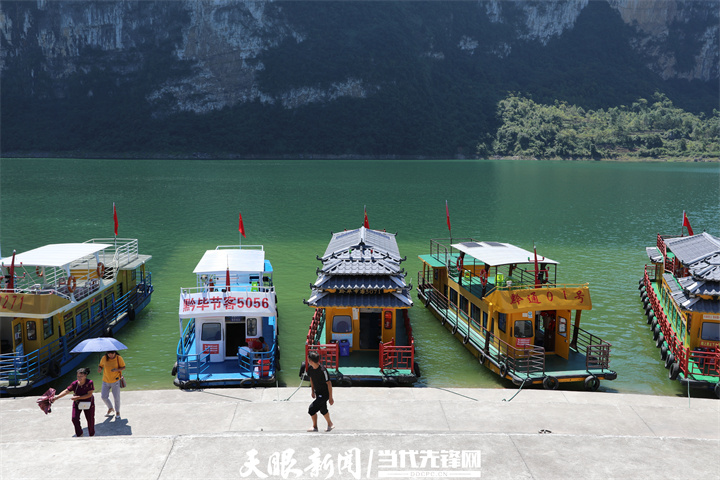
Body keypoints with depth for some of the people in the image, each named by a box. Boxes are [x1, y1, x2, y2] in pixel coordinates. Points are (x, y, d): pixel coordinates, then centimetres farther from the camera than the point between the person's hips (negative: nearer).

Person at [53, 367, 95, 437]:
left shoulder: (89, 383, -25)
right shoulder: (75, 384, -18)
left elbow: (89, 394, -26)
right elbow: (66, 391, -17)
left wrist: (78, 397, -32)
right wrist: (57, 397, -28)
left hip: (88, 403, -2)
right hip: (77, 403, 2)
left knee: (90, 420, 8)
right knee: (74, 418, -10)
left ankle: (92, 434, 33)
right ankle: (79, 434, 14)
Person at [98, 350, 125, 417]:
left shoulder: (119, 358, -10)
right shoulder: (104, 358, -4)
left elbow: (123, 367, -4)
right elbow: (100, 365, 8)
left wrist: (117, 369, -24)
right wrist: (99, 369, -16)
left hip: (115, 380, -3)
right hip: (106, 381, 3)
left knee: (116, 397, 1)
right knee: (103, 396, 1)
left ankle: (117, 411, 24)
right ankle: (110, 408, 30)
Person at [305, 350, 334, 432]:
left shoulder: (322, 370, -29)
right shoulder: (310, 368, -7)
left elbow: (329, 383, -21)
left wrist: (330, 398, -17)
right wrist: (312, 391, 19)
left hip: (324, 394, -8)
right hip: (318, 393, 8)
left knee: (312, 409, -10)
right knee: (323, 410, 20)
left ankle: (314, 427, 12)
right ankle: (330, 424, 42)